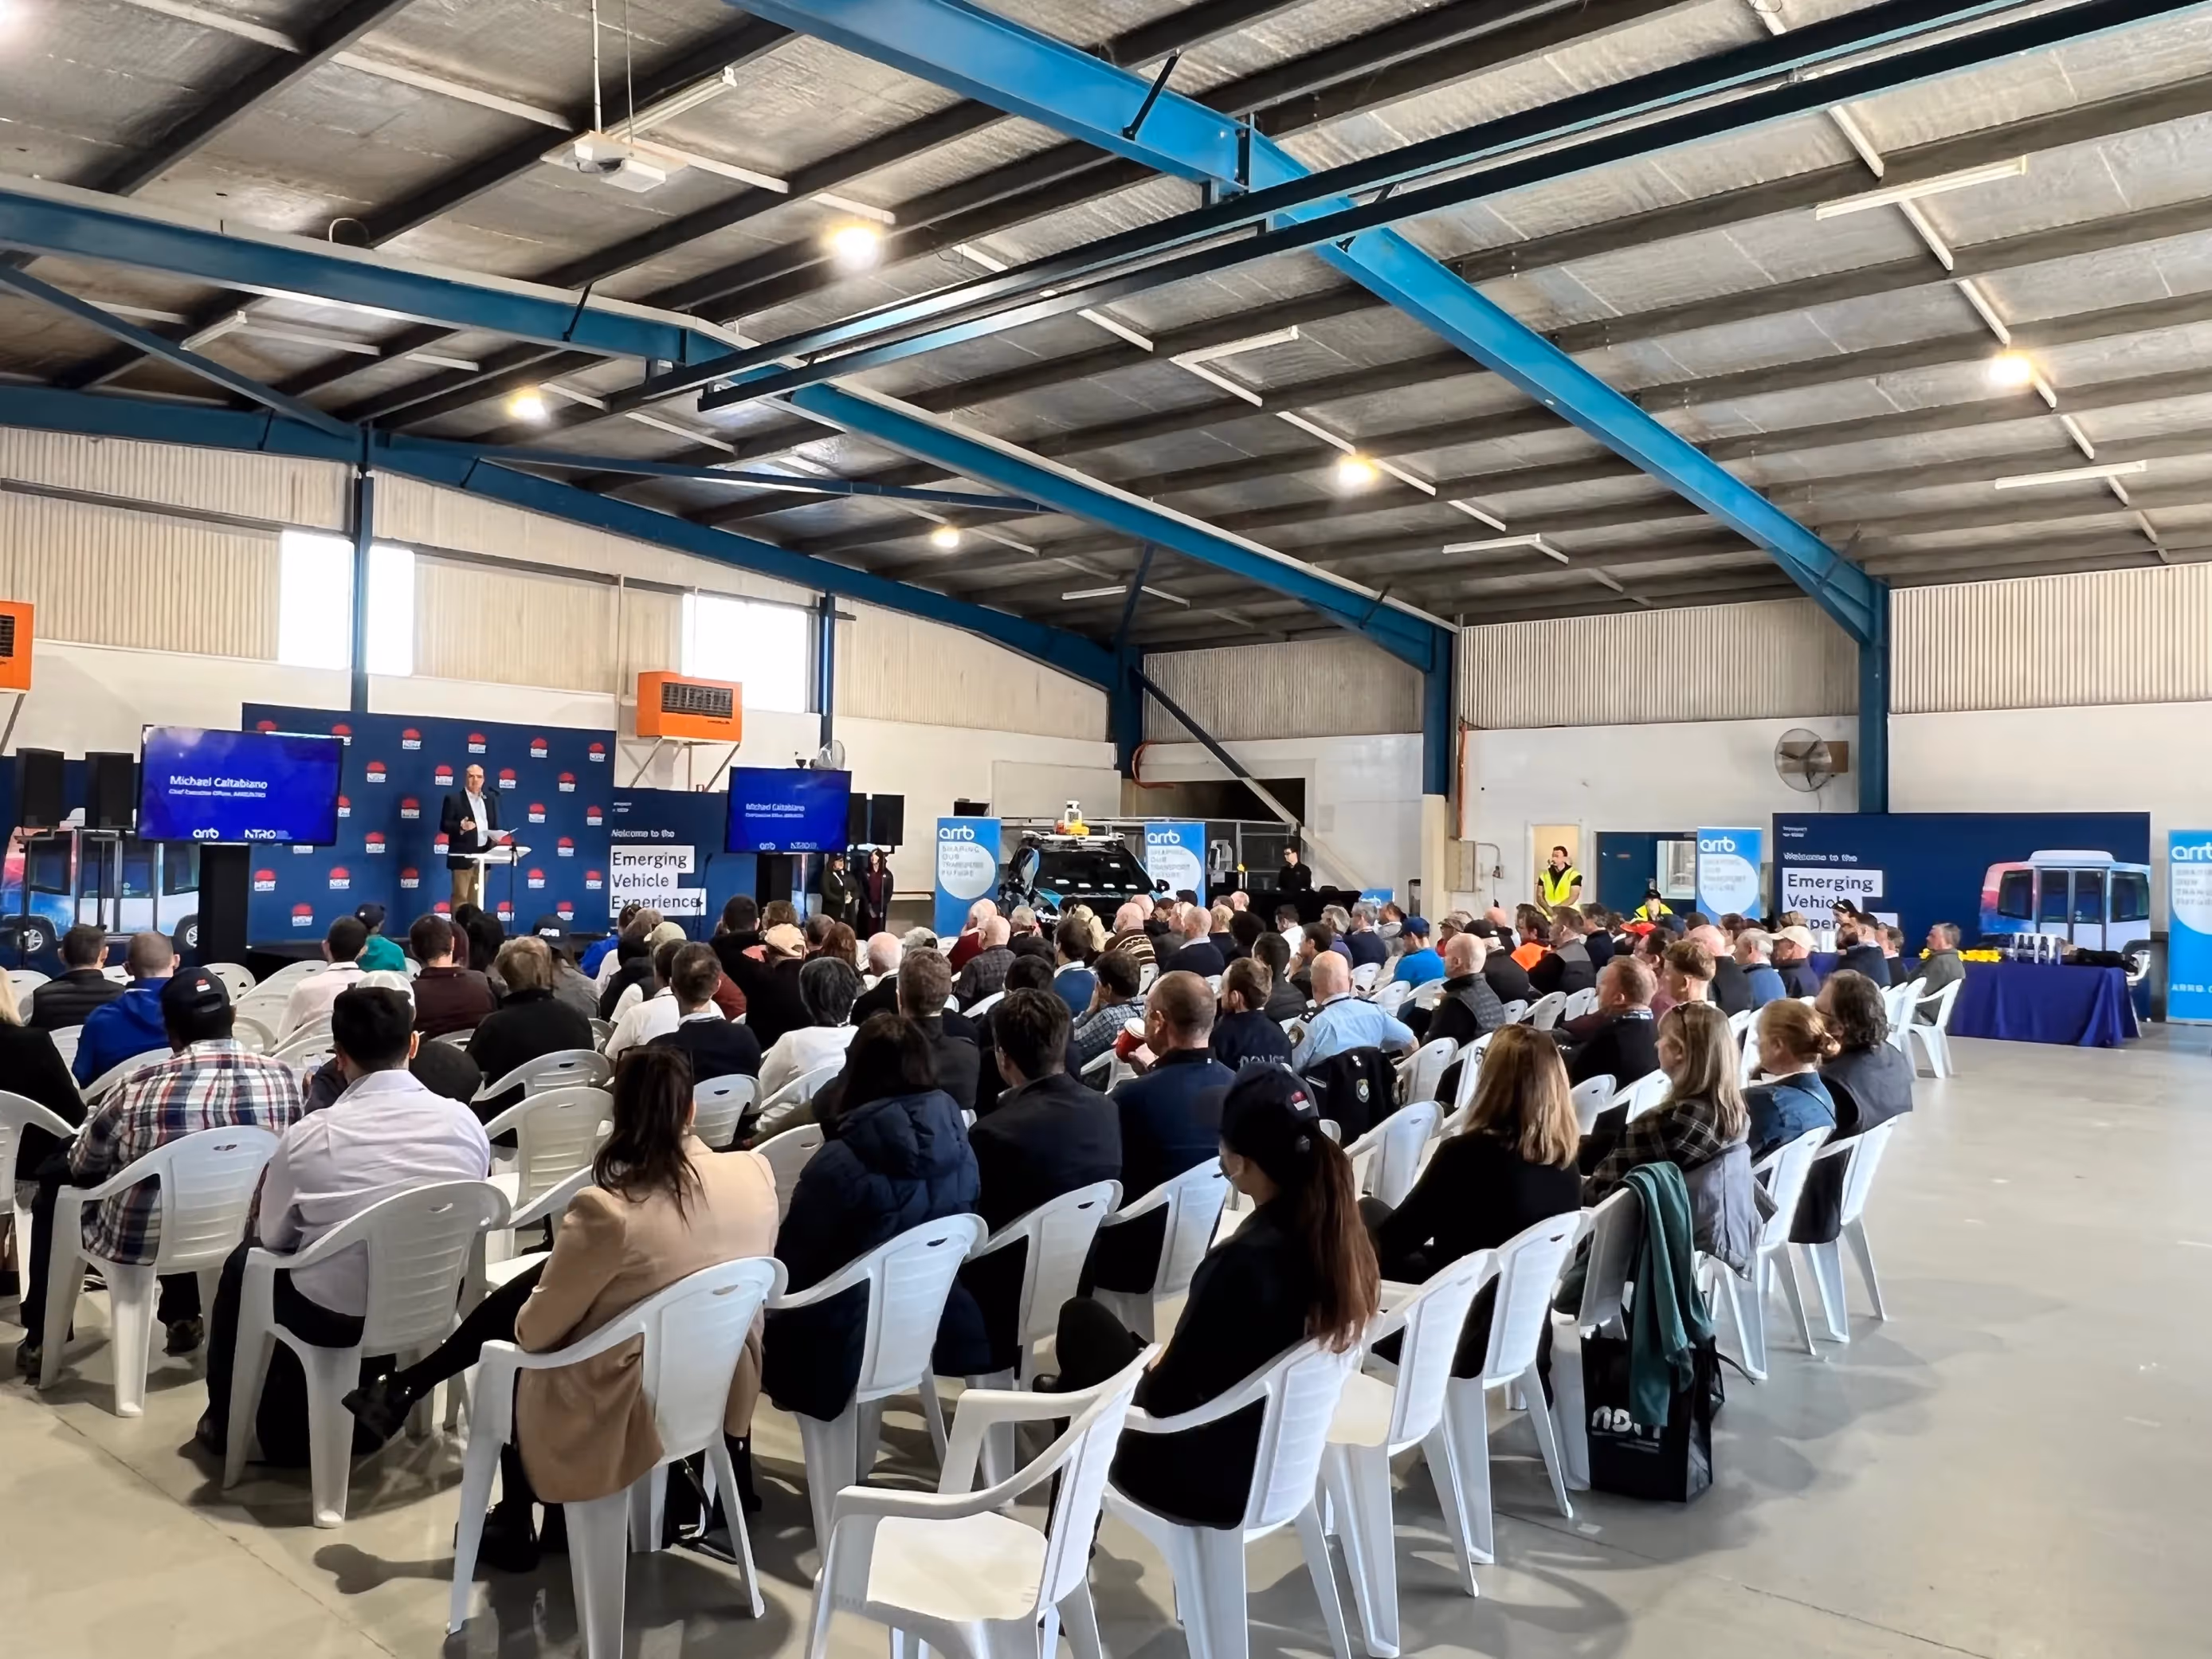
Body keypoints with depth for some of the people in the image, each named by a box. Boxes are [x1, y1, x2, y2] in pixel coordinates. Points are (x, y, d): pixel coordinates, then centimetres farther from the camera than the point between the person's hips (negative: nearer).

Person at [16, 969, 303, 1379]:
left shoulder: (142, 1090, -21)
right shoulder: (287, 1078, -15)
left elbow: (82, 1166, -2)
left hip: (140, 1240, -3)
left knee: (54, 1179, 25)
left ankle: (42, 1337, 30)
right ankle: (184, 1318, 41)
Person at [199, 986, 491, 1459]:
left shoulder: (310, 1136, -18)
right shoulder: (465, 1122, -11)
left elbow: (273, 1238, 0)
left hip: (335, 1316, -3)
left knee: (243, 1264, 27)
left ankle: (226, 1421, 42)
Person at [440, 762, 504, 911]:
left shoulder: (490, 798, 13)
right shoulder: (454, 799, -3)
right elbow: (444, 825, -7)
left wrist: (497, 838, -1)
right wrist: (460, 827, -25)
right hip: (463, 856, -5)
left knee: (477, 899, 10)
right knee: (461, 898, -5)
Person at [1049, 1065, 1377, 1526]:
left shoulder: (1243, 1260, -34)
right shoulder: (1340, 1229, -10)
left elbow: (1163, 1398, -22)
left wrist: (1149, 1368, -2)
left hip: (1212, 1477, -7)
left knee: (1083, 1319, 13)